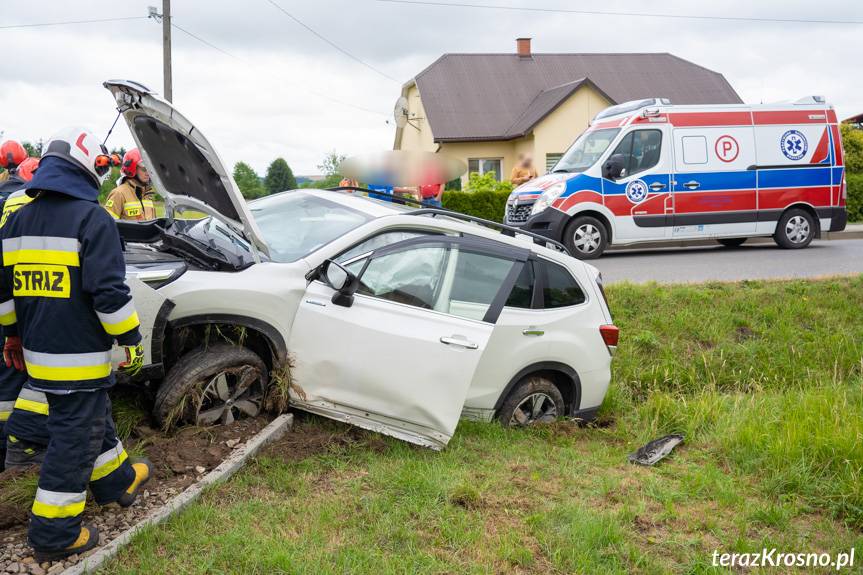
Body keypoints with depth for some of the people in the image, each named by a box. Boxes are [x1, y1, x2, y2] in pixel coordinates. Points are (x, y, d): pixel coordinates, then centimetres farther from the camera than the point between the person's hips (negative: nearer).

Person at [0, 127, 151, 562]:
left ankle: (118, 480, 43)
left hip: (38, 353, 8)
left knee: (93, 416, 25)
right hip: (80, 358, -8)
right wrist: (130, 340, -12)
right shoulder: (92, 219, -15)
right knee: (74, 438, 2)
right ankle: (54, 535, 11)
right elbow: (109, 291, -20)